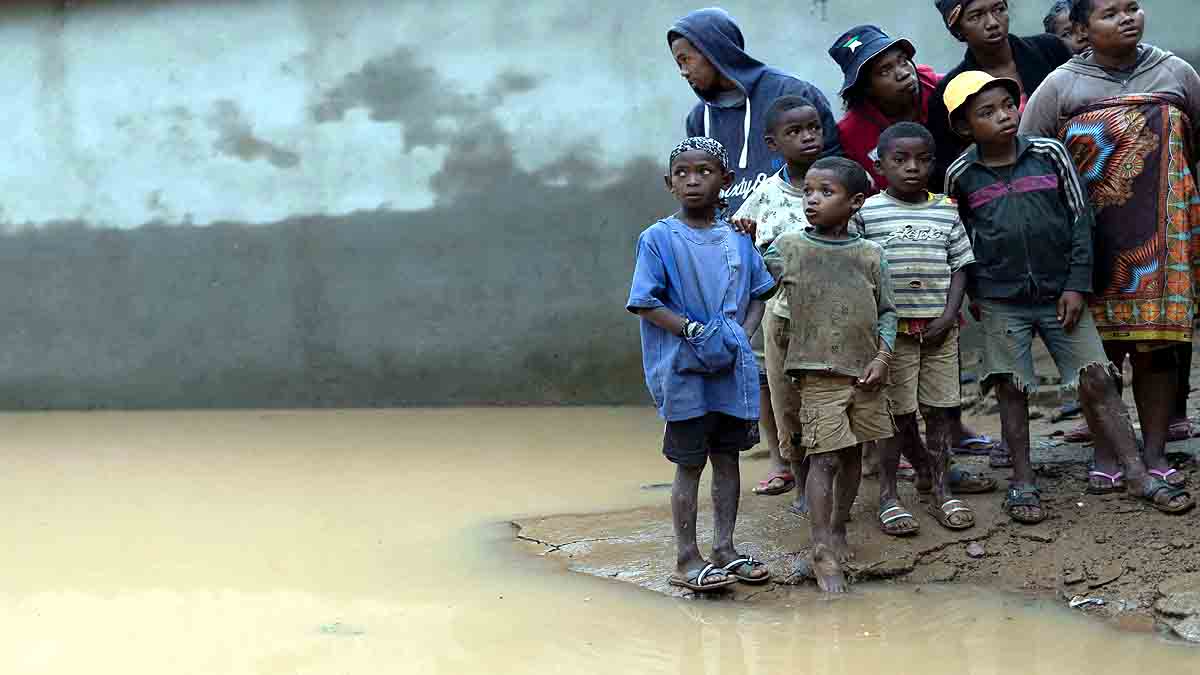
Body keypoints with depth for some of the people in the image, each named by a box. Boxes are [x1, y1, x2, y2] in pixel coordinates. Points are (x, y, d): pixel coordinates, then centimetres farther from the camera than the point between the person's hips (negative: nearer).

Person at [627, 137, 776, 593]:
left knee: (728, 458, 13)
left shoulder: (737, 239, 6)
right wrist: (695, 331, -19)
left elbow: (759, 292, 13)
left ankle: (724, 549, 24)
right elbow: (645, 303, -10)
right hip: (685, 372, -5)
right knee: (690, 464, 2)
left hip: (733, 368, 5)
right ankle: (687, 560, 11)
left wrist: (743, 334, -5)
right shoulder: (659, 239, -8)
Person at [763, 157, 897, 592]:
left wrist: (882, 355, -3)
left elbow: (886, 311, 9)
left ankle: (838, 529, 32)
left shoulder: (869, 255, 4)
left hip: (864, 372, 4)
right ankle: (823, 554, -8)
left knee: (854, 453, 14)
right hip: (818, 374, -4)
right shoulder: (787, 248, -1)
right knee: (825, 457, -9)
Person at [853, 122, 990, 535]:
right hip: (891, 327, -3)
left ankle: (941, 491, 17)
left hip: (939, 327, 3)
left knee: (939, 408, 7)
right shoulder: (867, 213, -3)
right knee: (897, 412, 1)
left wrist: (950, 313, -4)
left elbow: (959, 265, 9)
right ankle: (887, 496, 11)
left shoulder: (946, 212, 7)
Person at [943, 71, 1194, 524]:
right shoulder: (960, 176, -2)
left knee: (1097, 381, -1)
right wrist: (974, 290, 10)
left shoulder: (1050, 155, -3)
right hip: (1001, 303, 0)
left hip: (1060, 295, 0)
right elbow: (958, 237, 12)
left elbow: (1080, 220, 0)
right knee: (1011, 389, 4)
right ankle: (1022, 482, 15)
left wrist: (1077, 286, -5)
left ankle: (1137, 474, 4)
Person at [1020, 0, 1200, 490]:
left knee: (1157, 347, 1)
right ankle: (1104, 456, 10)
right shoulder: (1060, 86, 1)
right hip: (1091, 241, -1)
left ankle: (1155, 454, 9)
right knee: (1098, 347, 1)